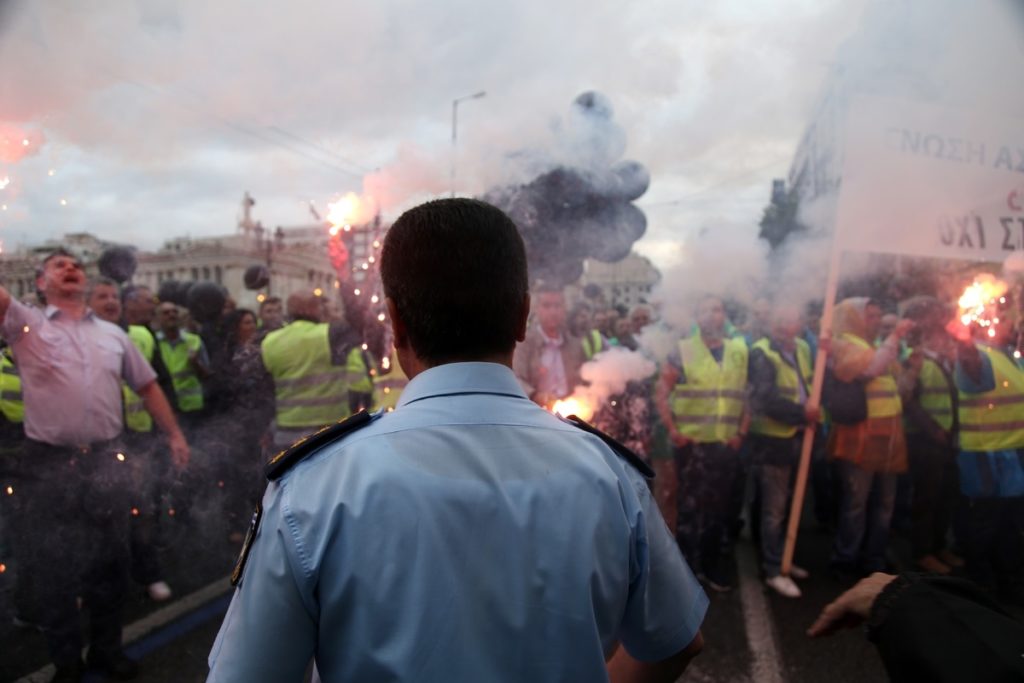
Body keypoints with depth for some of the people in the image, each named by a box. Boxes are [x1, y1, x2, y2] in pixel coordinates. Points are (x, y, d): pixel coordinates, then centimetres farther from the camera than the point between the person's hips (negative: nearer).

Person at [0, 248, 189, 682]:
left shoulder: (113, 334, 12)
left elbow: (146, 385, 15)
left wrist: (174, 434, 11)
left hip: (106, 460, 3)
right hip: (48, 464, -2)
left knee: (110, 560, 13)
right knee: (52, 566, 9)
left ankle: (107, 648, 31)